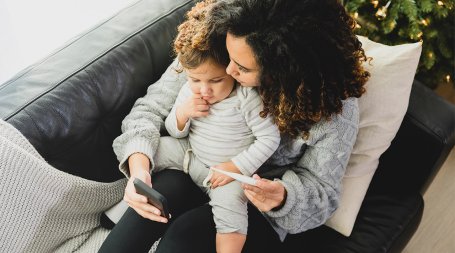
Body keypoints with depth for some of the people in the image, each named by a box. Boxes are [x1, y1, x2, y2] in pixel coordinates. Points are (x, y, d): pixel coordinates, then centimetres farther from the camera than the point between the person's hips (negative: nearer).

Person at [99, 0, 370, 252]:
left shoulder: (335, 107, -21)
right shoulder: (210, 51, -15)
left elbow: (322, 192, -10)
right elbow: (152, 108, -7)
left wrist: (282, 197, -34)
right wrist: (138, 171, -26)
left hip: (253, 204, -2)